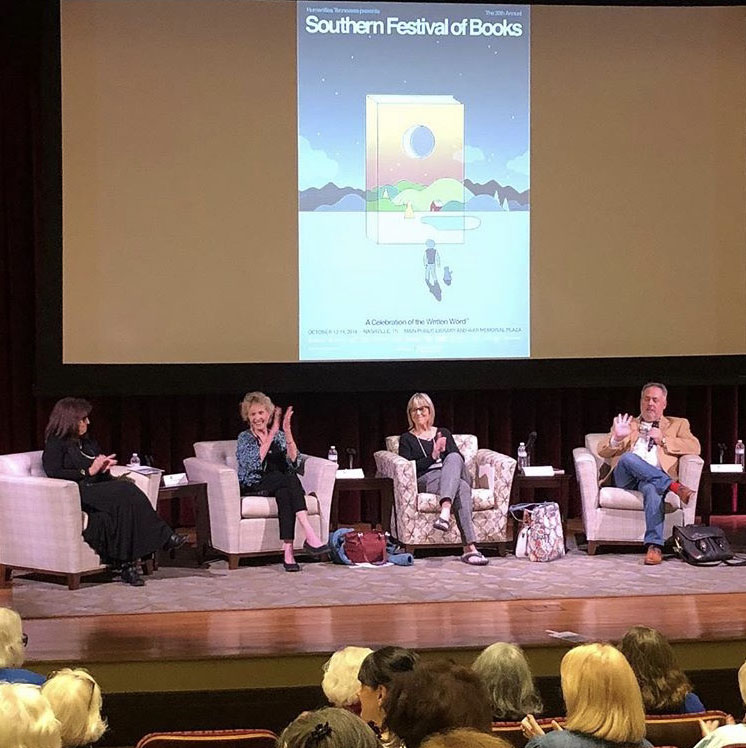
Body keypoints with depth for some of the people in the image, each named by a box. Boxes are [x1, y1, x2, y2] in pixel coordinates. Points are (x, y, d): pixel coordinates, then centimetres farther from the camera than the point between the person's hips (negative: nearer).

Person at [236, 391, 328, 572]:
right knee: (290, 480, -33)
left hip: (278, 485, 3)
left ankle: (288, 551, -48)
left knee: (285, 493, -36)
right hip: (253, 487, -3)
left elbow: (293, 462, -2)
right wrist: (272, 433, -16)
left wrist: (288, 433, -14)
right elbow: (253, 463, -14)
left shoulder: (279, 436, 16)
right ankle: (310, 536, -47)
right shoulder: (244, 438, 7)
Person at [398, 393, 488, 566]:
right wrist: (433, 456, -9)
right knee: (461, 487, -38)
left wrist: (444, 451, -8)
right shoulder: (406, 439, 18)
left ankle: (445, 511, -59)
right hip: (424, 481, -3)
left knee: (453, 458, -37)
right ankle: (470, 547, -55)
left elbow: (460, 459, 13)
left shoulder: (443, 433, 27)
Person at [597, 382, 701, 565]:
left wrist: (663, 440, -1)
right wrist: (617, 438, -5)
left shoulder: (677, 425, 26)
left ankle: (654, 546, -49)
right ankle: (675, 486, -43)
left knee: (652, 488, -40)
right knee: (629, 458, -35)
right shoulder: (626, 424, 29)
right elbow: (603, 450, 17)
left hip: (655, 477, -1)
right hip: (624, 478, 1)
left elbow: (694, 447, 7)